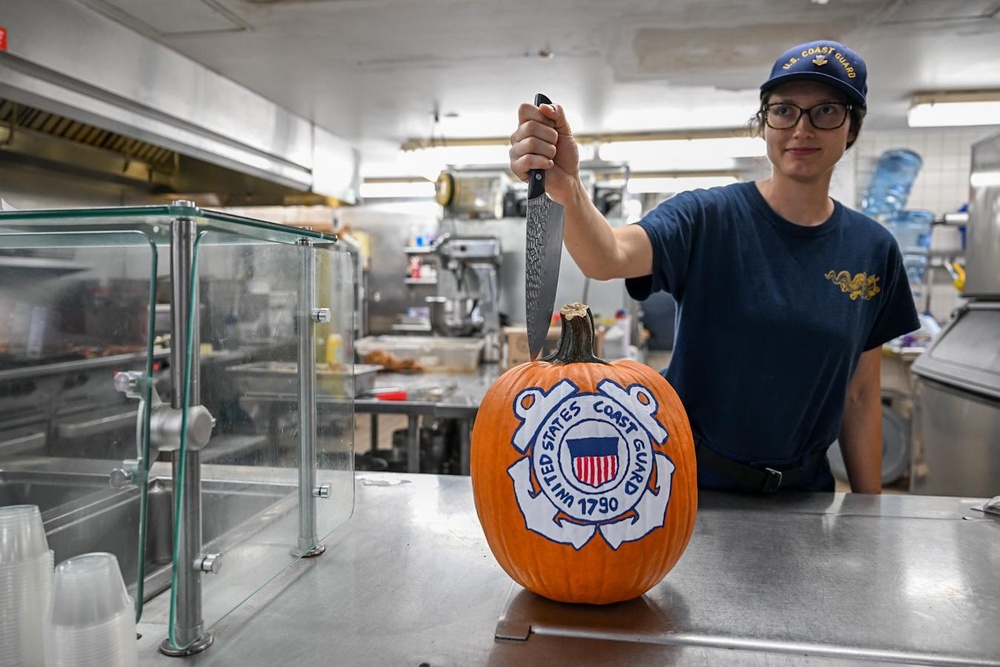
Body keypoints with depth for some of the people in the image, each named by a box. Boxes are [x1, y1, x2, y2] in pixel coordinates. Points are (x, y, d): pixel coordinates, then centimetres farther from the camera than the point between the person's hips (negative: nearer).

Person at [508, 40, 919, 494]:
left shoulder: (872, 249, -4)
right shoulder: (707, 217, -14)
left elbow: (861, 395, 1)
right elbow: (609, 258, -35)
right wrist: (566, 190, -55)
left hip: (801, 491, 3)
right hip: (688, 477, -2)